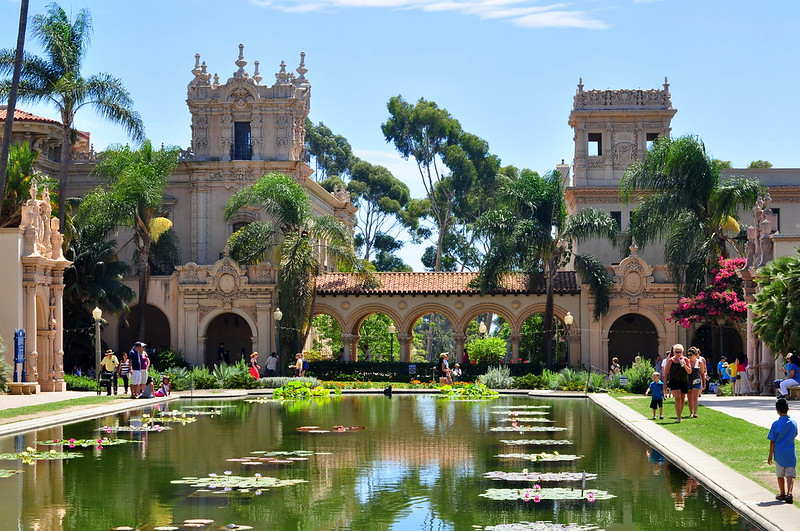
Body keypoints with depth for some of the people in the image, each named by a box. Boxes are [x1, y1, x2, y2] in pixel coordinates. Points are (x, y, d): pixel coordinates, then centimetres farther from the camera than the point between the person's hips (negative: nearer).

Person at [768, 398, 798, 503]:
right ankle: (789, 493, -20)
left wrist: (770, 455, 0)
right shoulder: (793, 422, -3)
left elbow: (772, 442, -7)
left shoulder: (776, 424, -10)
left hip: (779, 454, -1)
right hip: (791, 453, 1)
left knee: (780, 475, 15)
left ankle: (782, 494, 26)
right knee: (790, 475, -1)